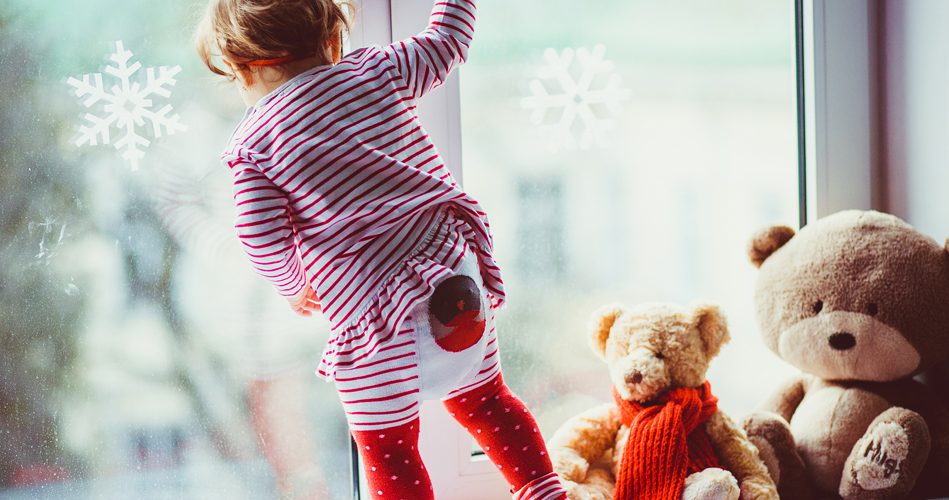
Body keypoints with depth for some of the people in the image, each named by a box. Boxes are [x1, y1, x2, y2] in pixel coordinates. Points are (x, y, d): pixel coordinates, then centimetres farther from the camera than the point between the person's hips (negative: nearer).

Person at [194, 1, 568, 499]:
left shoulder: (251, 145, -3)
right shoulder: (377, 70, 4)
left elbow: (262, 239, -9)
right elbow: (446, 42, 17)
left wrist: (292, 285, 10)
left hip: (374, 314, -5)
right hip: (459, 273, 5)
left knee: (386, 447, 9)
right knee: (483, 400, 27)